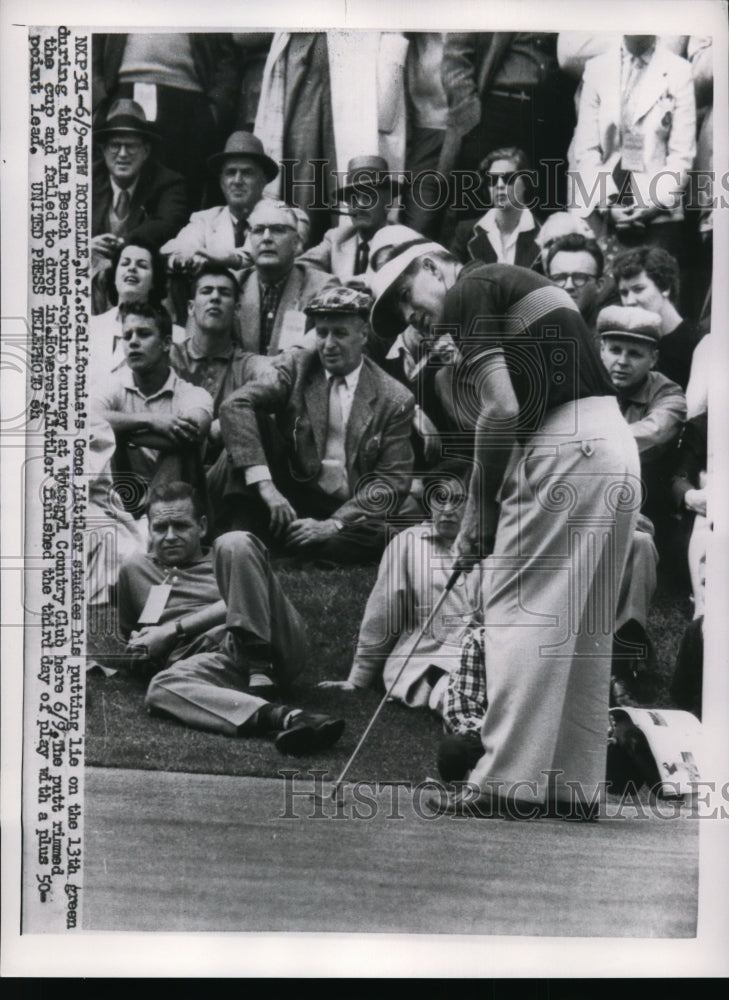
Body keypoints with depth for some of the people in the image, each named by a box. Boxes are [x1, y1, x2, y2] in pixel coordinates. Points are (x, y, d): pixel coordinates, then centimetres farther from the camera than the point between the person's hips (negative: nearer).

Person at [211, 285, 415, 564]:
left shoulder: (395, 400, 1)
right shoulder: (296, 367, 2)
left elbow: (393, 482, -3)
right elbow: (235, 405, -13)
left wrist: (334, 524, -18)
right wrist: (265, 486, -27)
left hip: (350, 512, 0)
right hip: (288, 501, 1)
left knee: (375, 536, -35)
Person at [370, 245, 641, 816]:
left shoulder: (468, 291, 0)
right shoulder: (513, 286, 27)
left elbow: (502, 409, -12)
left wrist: (480, 506, -3)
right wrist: (496, 505, 15)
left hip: (566, 452, -9)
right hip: (616, 448, 9)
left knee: (518, 612, -4)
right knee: (584, 623, 10)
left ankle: (510, 780, -2)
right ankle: (572, 784, 16)